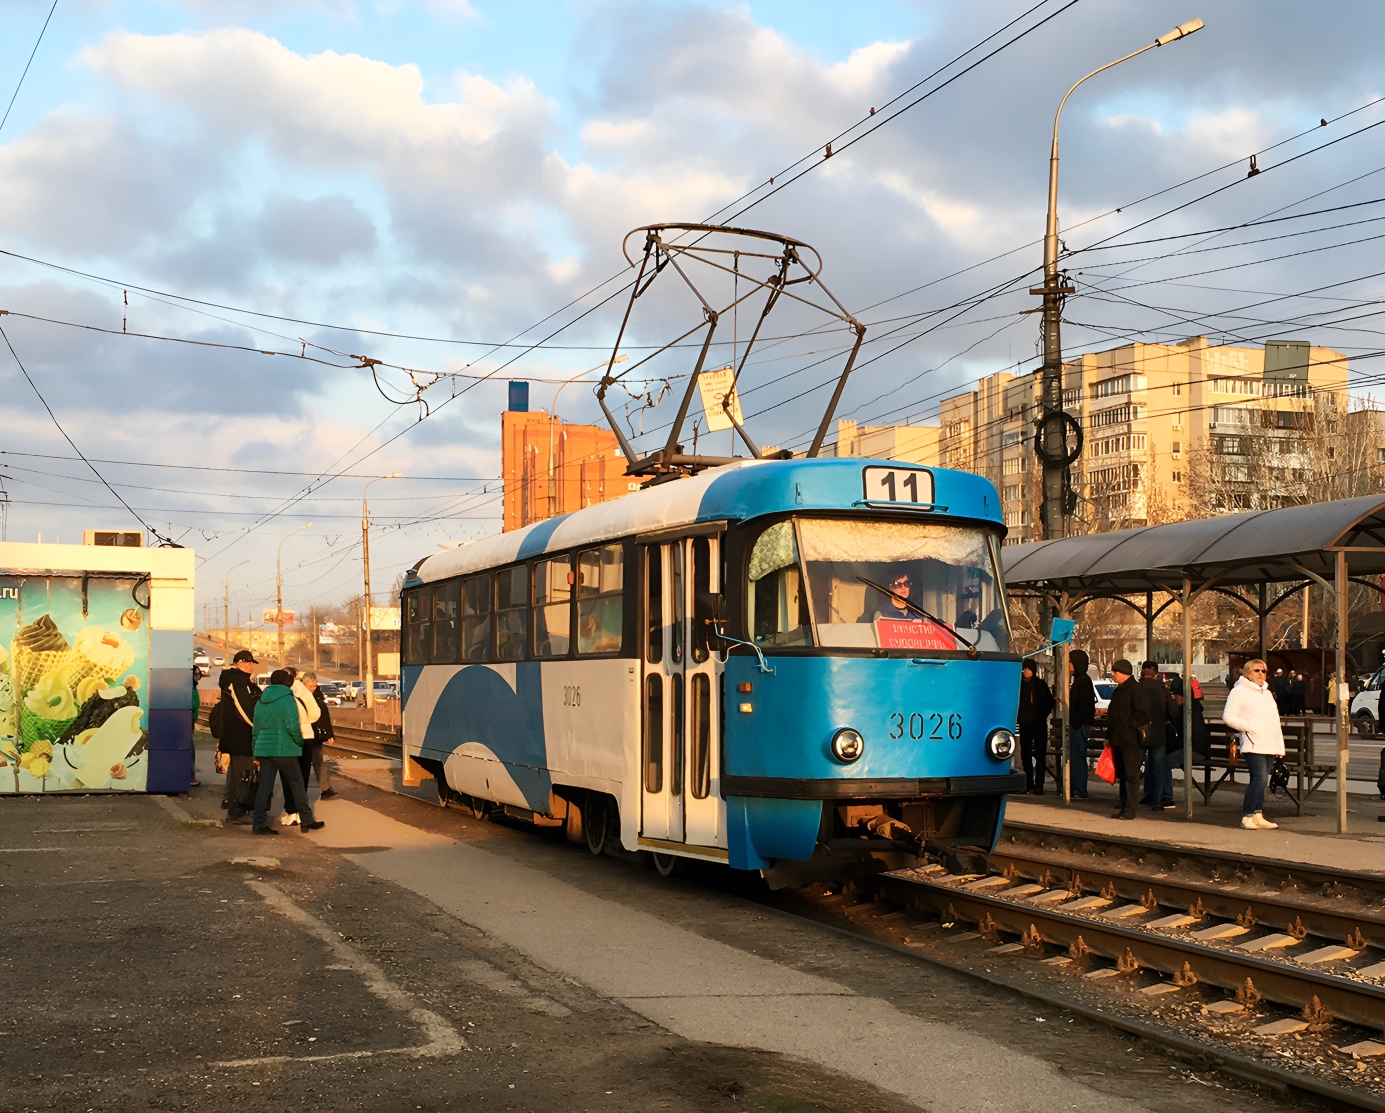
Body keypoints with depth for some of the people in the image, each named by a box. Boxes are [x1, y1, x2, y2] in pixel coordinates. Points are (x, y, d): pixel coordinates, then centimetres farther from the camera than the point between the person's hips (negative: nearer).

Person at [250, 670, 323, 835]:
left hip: (263, 749, 6)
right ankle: (306, 820, 9)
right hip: (284, 750, -6)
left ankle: (260, 823, 0)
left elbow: (256, 728, 16)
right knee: (297, 784, 4)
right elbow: (293, 726, -17)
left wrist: (256, 751, 21)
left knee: (264, 786, 6)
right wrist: (300, 742, -1)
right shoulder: (287, 700, -9)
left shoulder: (261, 702, 13)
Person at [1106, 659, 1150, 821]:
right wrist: (1109, 736, 20)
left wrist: (1129, 727, -14)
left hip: (1130, 740, -9)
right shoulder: (1118, 691, 18)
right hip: (1117, 739, 10)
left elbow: (1141, 712, -19)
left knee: (1131, 775, -7)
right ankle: (1124, 807, 18)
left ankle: (1130, 809, -8)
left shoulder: (1135, 689, -11)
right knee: (1122, 775, 12)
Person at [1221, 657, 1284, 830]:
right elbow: (1228, 717, -8)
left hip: (1269, 745, 8)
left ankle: (1258, 815, 9)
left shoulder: (1267, 693, 23)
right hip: (1253, 745, -8)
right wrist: (1249, 726, -15)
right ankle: (1247, 815, -12)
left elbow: (1275, 722, 26)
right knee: (1260, 778, -18)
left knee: (1261, 780, 6)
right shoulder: (1239, 692, -2)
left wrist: (1280, 746, 19)